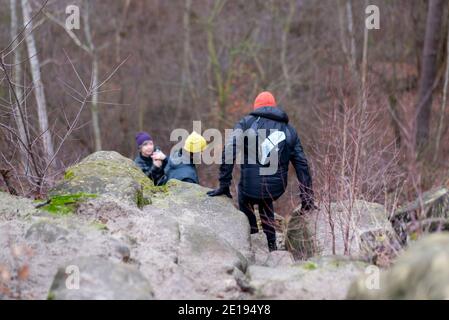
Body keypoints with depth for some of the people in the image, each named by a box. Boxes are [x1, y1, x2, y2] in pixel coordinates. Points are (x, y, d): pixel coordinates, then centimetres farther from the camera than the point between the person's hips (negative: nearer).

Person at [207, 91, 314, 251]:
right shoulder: (289, 130, 12)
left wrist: (224, 185, -7)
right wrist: (307, 197, 13)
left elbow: (229, 152, -10)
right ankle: (271, 245, 32)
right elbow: (302, 164, 9)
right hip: (276, 189, 3)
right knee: (265, 203, 37)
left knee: (245, 202, 32)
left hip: (250, 188, -3)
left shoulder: (246, 123, 3)